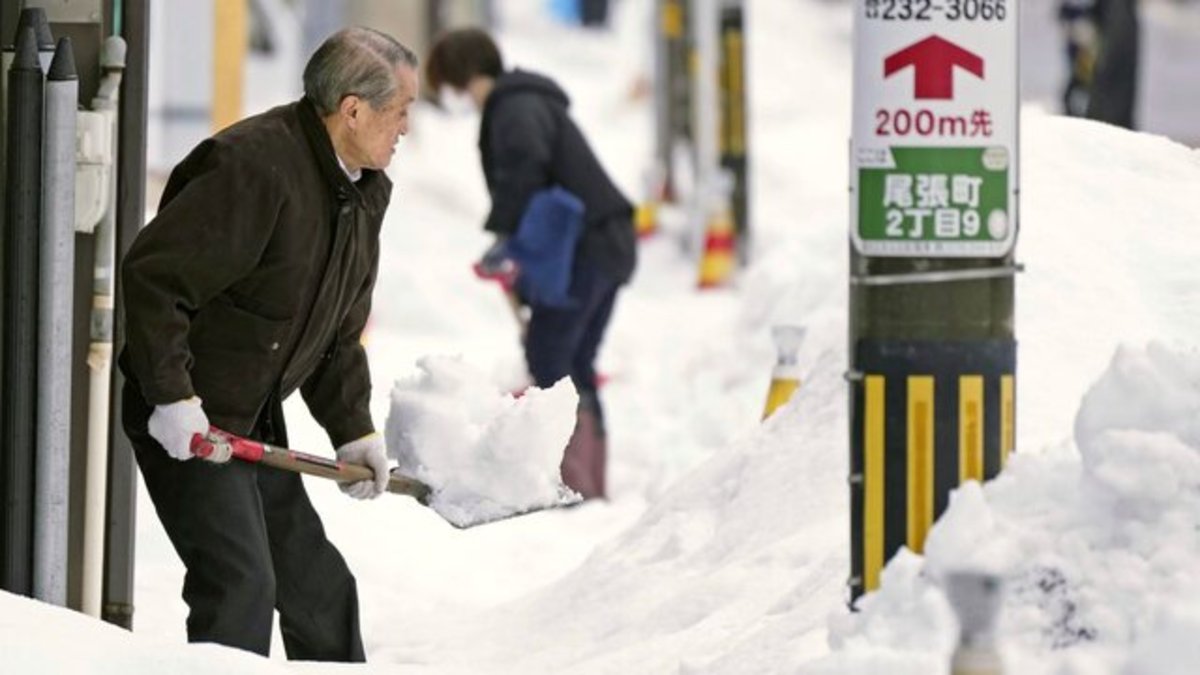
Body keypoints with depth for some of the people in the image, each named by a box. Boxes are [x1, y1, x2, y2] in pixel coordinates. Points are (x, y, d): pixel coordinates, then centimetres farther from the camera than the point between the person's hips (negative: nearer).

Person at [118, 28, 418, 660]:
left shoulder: (366, 191, 8)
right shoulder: (253, 168, -24)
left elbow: (339, 333, 17)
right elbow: (152, 276, -26)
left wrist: (352, 430, 8)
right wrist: (172, 395, -28)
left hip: (255, 423, 9)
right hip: (185, 422, -9)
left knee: (319, 587, 14)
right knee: (240, 584, -18)